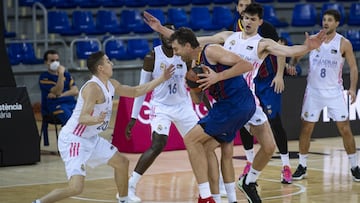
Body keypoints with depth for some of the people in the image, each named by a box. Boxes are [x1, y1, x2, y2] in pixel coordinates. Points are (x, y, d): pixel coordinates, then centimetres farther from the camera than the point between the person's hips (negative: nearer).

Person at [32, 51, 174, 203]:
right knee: (75, 188, -21)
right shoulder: (93, 87, -22)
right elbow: (83, 118, -30)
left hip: (91, 138, 10)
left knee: (122, 163, 17)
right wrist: (96, 120, -51)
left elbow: (136, 91, 20)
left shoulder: (111, 85, 6)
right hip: (73, 139, -10)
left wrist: (161, 79, 18)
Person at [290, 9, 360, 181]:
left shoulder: (344, 43, -5)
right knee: (306, 128, 3)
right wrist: (291, 64, -12)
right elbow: (297, 55, 10)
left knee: (345, 129, -2)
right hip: (313, 91, 2)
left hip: (334, 91, -2)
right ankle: (302, 167, 14)